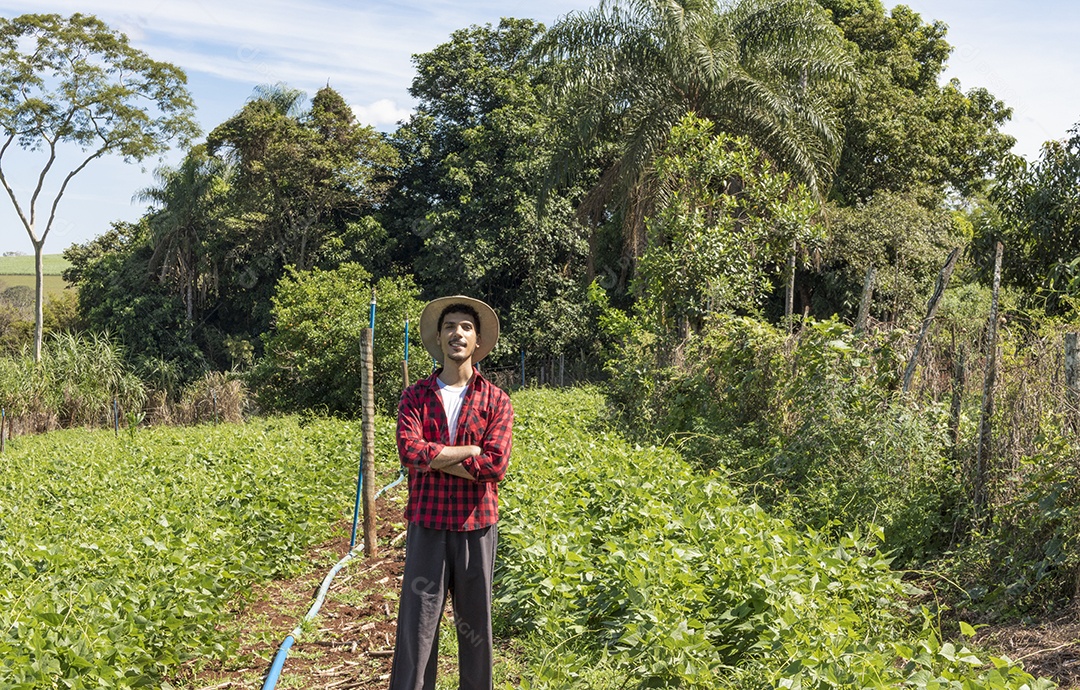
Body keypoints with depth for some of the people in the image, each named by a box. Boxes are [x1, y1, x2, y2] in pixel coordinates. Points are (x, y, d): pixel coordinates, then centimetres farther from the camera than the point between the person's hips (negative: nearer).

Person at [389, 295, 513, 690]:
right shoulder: (416, 396, 4)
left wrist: (434, 456, -11)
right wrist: (470, 450, -12)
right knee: (417, 618, 2)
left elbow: (495, 465, -12)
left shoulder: (496, 401, 1)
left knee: (475, 619, 10)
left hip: (476, 525, 0)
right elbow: (409, 451, -13)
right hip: (427, 523, 0)